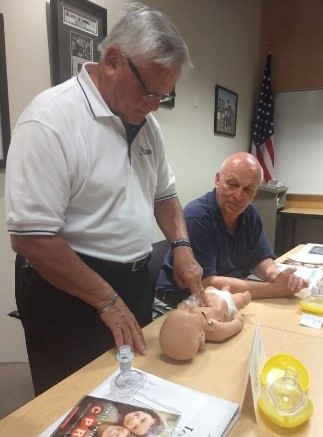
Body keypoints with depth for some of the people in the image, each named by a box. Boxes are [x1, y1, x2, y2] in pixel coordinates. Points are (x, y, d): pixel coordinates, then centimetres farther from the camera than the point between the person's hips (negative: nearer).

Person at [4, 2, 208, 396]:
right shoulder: (49, 121, -21)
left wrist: (181, 246, -2)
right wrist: (107, 301, -18)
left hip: (136, 283, 7)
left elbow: (164, 193, 14)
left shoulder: (145, 122, 3)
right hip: (70, 296, -7)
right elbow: (30, 238, -24)